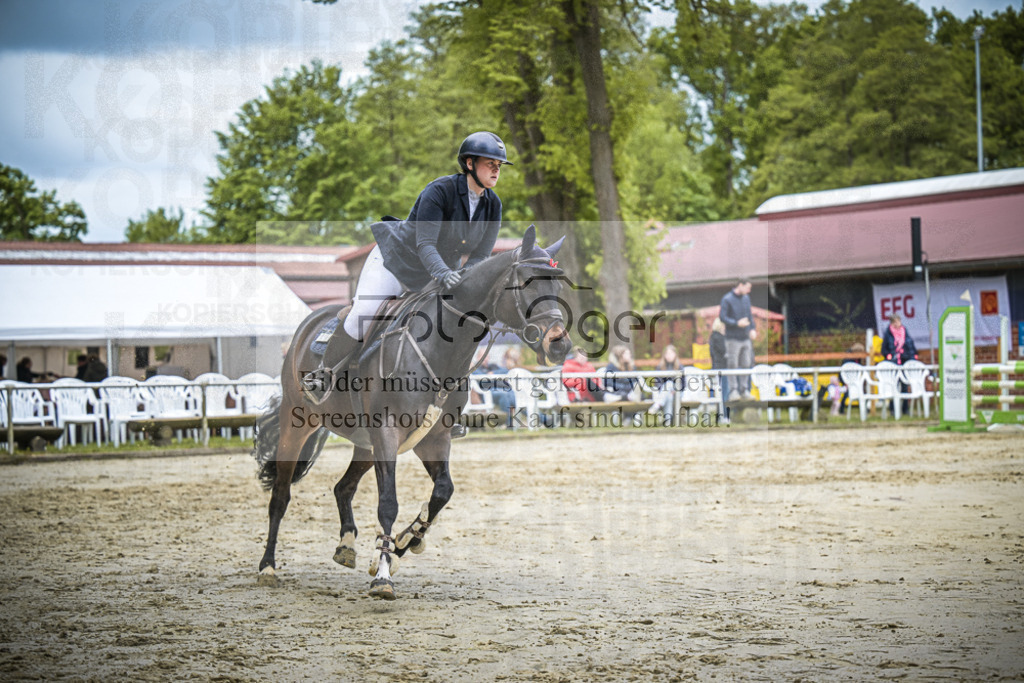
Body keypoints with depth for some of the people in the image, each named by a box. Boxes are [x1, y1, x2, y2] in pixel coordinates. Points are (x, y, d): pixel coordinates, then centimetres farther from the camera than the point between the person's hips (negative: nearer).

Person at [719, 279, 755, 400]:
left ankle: (744, 390, 13)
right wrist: (737, 323, -22)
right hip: (733, 338, -6)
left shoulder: (746, 298, 10)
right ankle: (733, 391, 1)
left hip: (745, 337, 6)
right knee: (732, 365, -3)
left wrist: (753, 329, 2)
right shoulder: (727, 299, -9)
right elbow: (722, 317, -13)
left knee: (746, 364, 6)